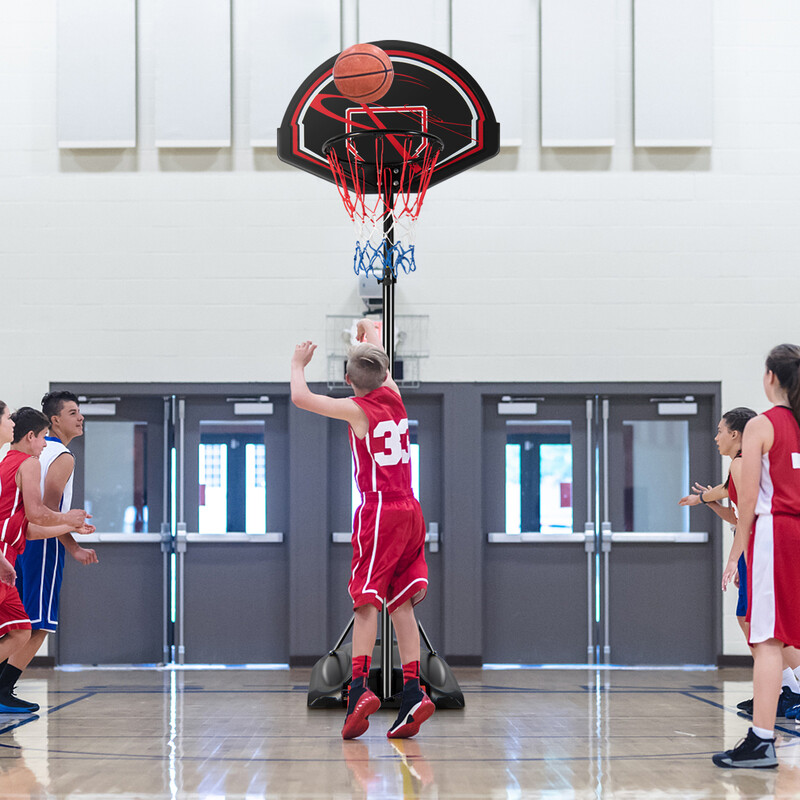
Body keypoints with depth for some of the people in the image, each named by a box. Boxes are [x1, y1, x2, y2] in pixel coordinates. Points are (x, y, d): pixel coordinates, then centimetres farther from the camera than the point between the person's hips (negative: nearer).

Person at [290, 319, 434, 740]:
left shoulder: (357, 409, -6)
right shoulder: (394, 397, 9)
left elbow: (300, 398, -4)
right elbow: (380, 365, 31)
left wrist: (299, 364, 16)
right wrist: (369, 333, 51)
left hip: (379, 511, -6)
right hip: (410, 511, 6)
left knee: (366, 602, -8)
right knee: (400, 604, 6)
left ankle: (359, 687, -19)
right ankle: (412, 692, -1)